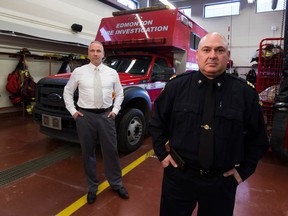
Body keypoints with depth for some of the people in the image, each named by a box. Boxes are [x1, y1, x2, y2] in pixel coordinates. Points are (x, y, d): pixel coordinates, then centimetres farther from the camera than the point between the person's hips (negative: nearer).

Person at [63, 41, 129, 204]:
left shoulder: (112, 73, 5)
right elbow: (68, 91, 10)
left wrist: (115, 110, 2)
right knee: (88, 153, 10)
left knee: (111, 151, 7)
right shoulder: (79, 72, 2)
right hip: (85, 116, 0)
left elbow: (119, 93, 12)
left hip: (106, 116, 1)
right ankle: (92, 186, 28)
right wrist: (73, 110, 1)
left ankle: (116, 184, 27)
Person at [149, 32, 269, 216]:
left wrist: (244, 169, 2)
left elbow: (258, 138, 6)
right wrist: (162, 153, 0)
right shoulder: (176, 86, -7)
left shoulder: (245, 93, -6)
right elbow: (157, 123, 5)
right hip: (178, 175, 0)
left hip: (222, 181, 1)